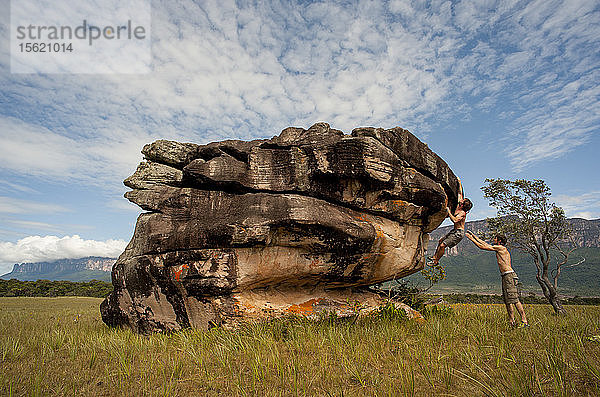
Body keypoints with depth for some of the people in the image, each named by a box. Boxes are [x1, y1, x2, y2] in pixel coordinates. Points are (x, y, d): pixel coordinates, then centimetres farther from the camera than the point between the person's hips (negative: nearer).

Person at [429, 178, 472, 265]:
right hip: (455, 231, 10)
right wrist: (459, 183, 18)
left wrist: (448, 211, -25)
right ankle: (435, 256, 24)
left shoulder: (462, 213, -20)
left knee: (442, 245, -13)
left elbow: (455, 220, -34)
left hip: (459, 232, -10)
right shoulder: (458, 206, 4)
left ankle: (436, 261, -4)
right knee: (440, 241, 15)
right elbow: (460, 193, 13)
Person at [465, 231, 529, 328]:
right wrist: (473, 236, 26)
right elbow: (484, 244, 24)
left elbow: (483, 247, -8)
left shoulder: (500, 248, -7)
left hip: (509, 276, -10)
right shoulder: (499, 249, 19)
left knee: (515, 300, -10)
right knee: (507, 301, 9)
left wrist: (471, 239, -1)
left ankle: (524, 322, -7)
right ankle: (511, 322, 12)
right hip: (505, 277, 10)